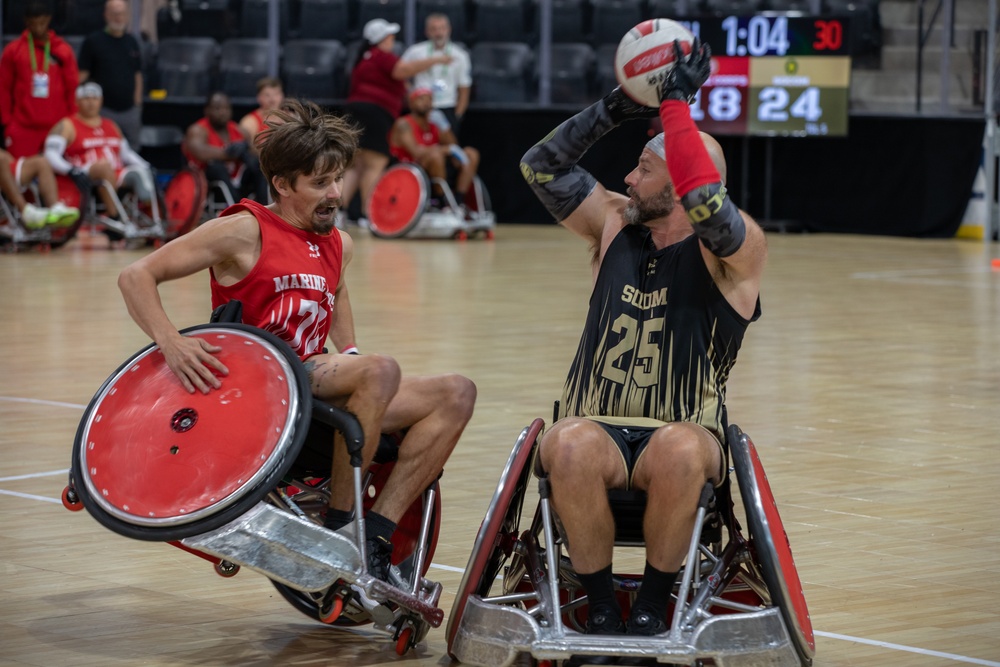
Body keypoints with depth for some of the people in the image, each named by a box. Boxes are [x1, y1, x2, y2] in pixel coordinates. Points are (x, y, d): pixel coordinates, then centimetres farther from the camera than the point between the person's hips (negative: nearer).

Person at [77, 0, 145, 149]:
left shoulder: (132, 42, 13)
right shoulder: (93, 41, -1)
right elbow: (82, 75, -2)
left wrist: (137, 104, 9)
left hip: (129, 110, 4)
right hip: (104, 110, -4)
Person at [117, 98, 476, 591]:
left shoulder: (337, 245, 17)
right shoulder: (246, 231, -4)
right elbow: (137, 276, -7)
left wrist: (352, 359, 6)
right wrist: (170, 341, -23)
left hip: (318, 391, 7)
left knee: (456, 394, -8)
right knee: (380, 370, -32)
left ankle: (374, 537, -16)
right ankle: (337, 531, -25)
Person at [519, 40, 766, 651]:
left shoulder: (735, 252, -2)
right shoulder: (615, 225, 13)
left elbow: (706, 201, -25)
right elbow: (541, 167, 9)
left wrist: (677, 104, -18)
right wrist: (613, 109, 0)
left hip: (682, 435, -3)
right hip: (599, 429, 3)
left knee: (681, 451, -39)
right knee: (570, 447, -34)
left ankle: (653, 603, -16)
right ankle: (600, 602, -17)